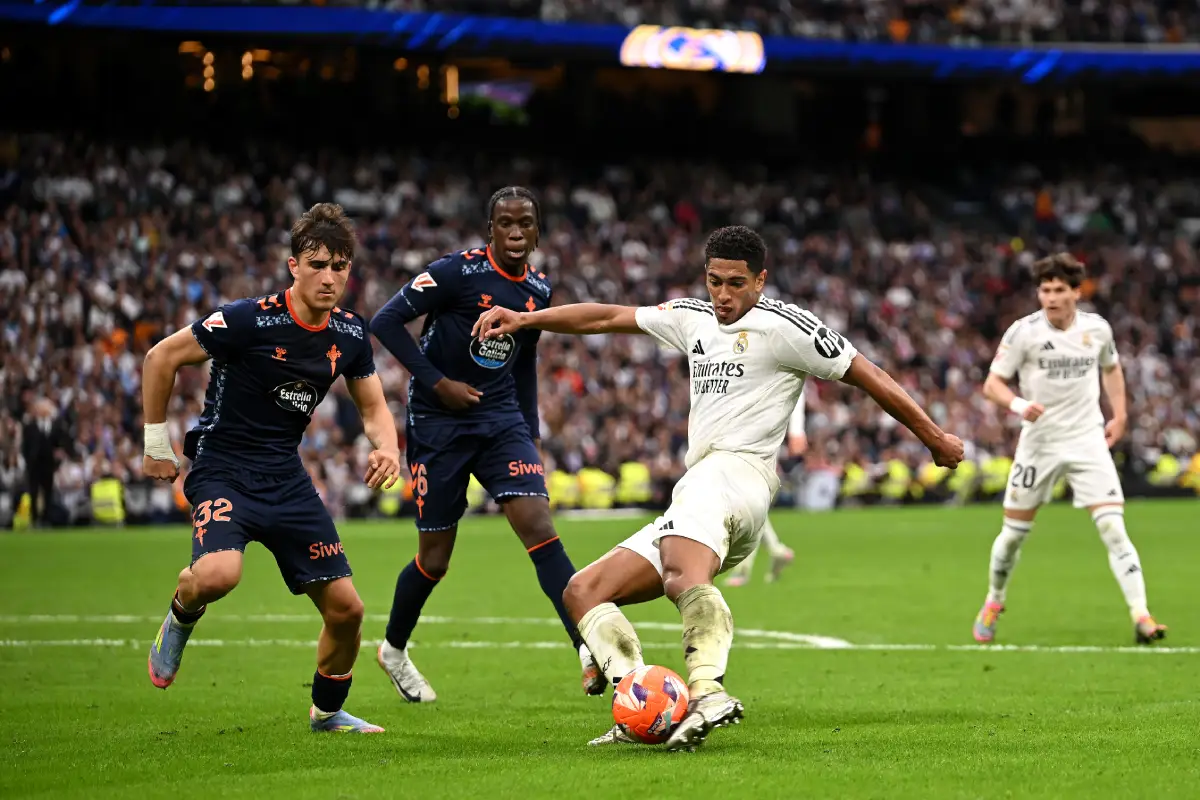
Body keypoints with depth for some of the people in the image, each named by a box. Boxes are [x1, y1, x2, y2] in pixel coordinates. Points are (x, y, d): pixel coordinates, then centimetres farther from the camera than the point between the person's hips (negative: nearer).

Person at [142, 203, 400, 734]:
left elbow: (373, 407, 14)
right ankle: (180, 619, 3)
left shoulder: (350, 334, 0)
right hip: (223, 467, -5)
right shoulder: (249, 320, -18)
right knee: (220, 573, -34)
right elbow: (161, 357, -9)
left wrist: (387, 448, -10)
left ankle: (328, 710, 27)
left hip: (286, 479, 6)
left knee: (345, 608, 0)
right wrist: (156, 445, -4)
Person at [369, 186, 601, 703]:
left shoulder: (538, 290, 5)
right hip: (438, 424, -4)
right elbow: (385, 322, -14)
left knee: (539, 526, -15)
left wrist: (532, 434, 16)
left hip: (501, 419, 4)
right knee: (435, 559, 4)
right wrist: (438, 382, -18)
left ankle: (589, 648, -24)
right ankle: (393, 649, 30)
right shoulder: (458, 273, -14)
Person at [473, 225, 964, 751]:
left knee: (682, 569, -40)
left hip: (735, 470, -9)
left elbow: (868, 376, 6)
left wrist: (934, 438, 9)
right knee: (582, 593, 1)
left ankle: (708, 693, -59)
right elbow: (607, 318, 27)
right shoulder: (694, 319, 25)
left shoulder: (784, 327, 3)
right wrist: (524, 320, 20)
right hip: (693, 498, 9)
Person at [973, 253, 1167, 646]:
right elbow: (992, 384, -7)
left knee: (1113, 528, -13)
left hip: (1088, 440, 1)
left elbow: (1111, 368, 21)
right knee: (1013, 533, 7)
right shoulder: (1024, 332, -9)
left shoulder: (1097, 328, 0)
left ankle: (1141, 618, -16)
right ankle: (994, 602, 33)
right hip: (1039, 442, -1)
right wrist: (1018, 404, -26)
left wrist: (1119, 415, 12)